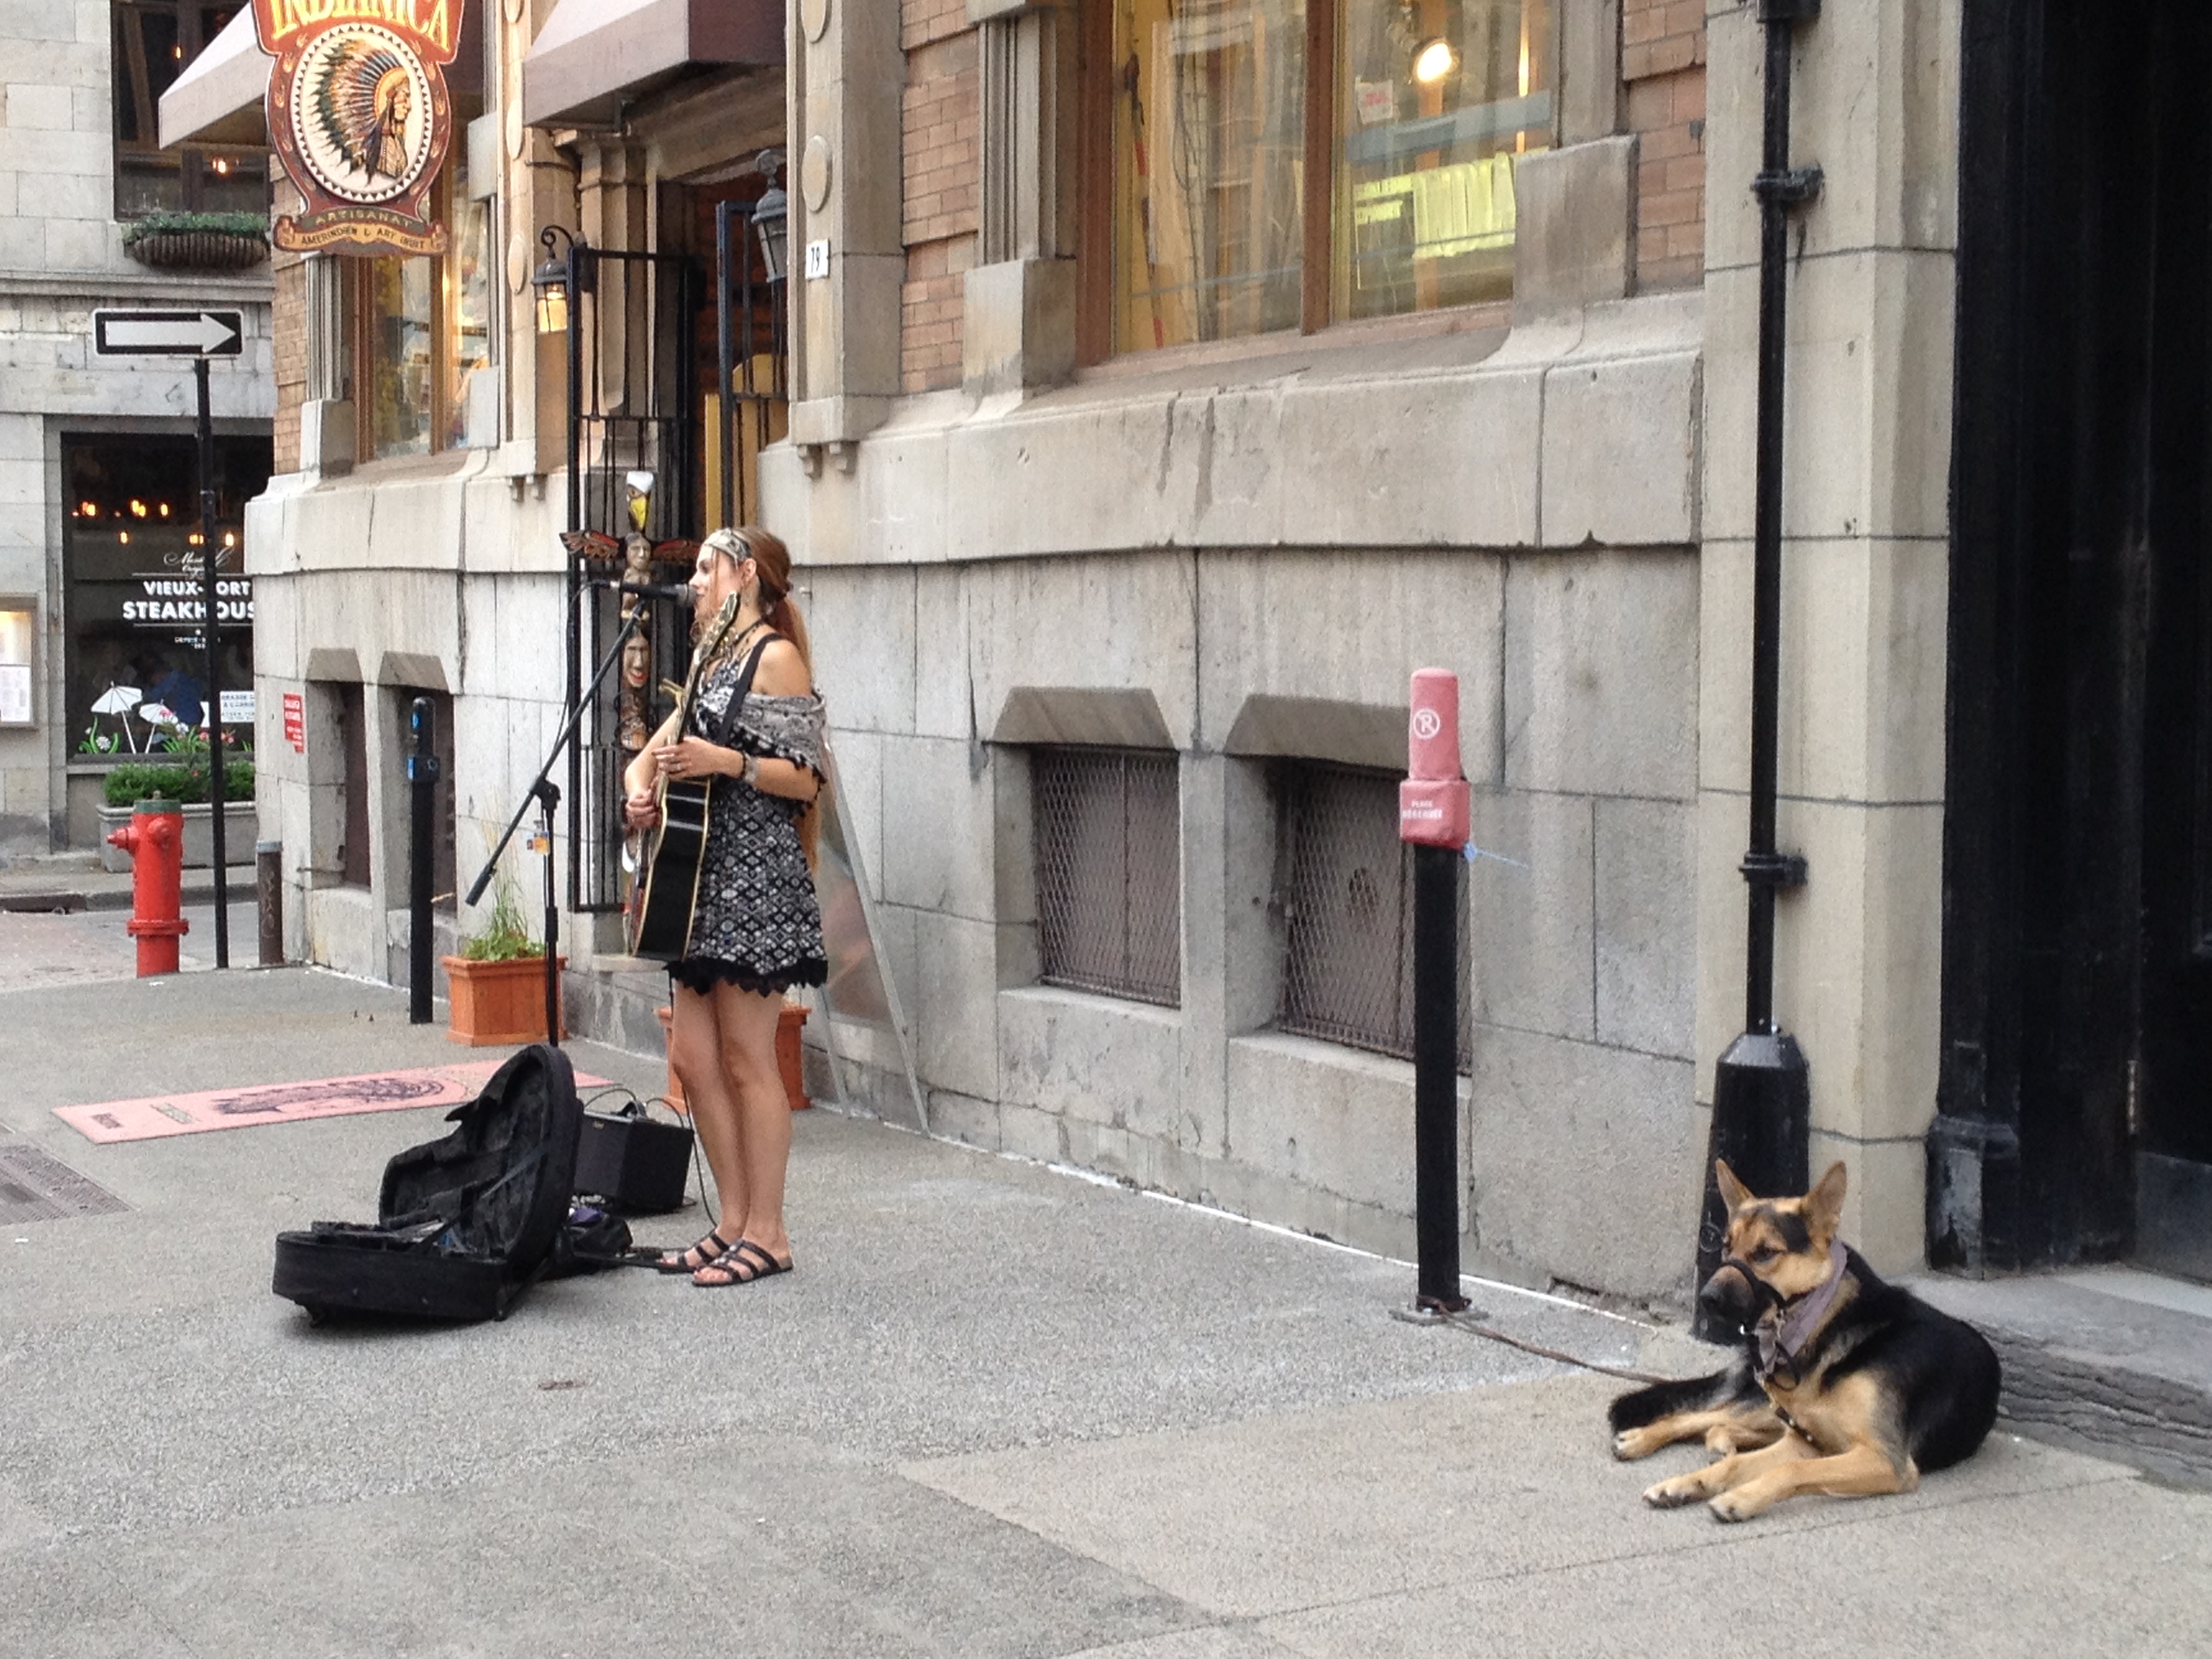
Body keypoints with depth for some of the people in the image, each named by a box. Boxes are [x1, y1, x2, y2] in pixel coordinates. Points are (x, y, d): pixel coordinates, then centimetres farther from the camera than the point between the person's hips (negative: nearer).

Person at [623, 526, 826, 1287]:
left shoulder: (776, 657, -6)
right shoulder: (714, 662, 21)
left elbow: (805, 780, -12)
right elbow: (651, 753, 22)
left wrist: (725, 762, -23)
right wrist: (640, 793, 1)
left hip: (756, 876, -9)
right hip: (700, 877, 9)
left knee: (745, 1058, -6)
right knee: (693, 1057, 7)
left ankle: (766, 1234, 0)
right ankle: (734, 1224, 15)